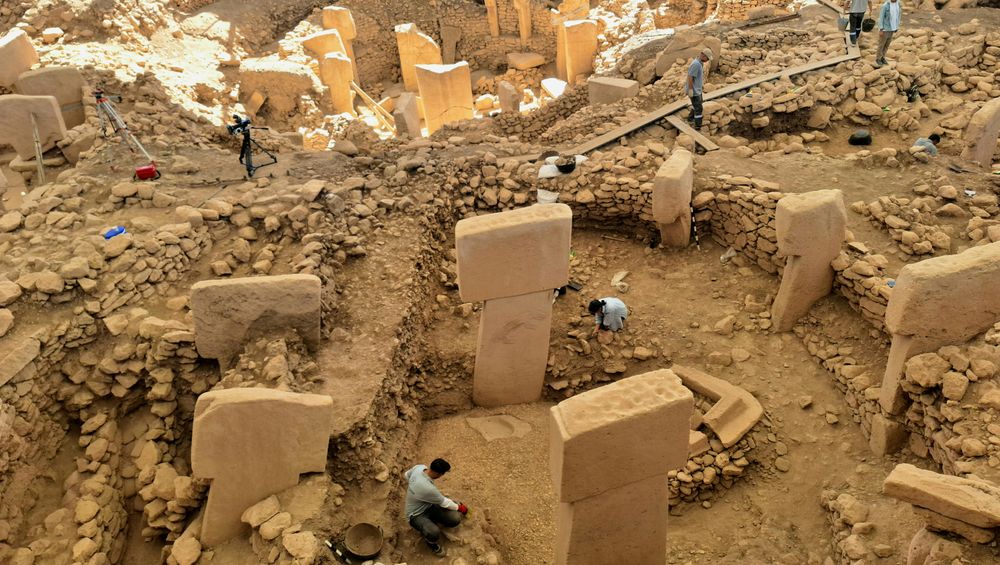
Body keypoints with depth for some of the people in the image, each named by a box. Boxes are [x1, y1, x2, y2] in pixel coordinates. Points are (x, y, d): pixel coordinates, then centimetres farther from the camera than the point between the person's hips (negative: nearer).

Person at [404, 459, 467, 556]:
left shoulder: (419, 467, -16)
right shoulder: (428, 488, -38)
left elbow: (407, 475, 10)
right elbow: (444, 503, -19)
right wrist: (459, 507, 1)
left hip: (429, 505, 8)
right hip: (416, 515, -8)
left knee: (455, 519, -13)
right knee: (434, 534, -36)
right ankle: (432, 543, 1)